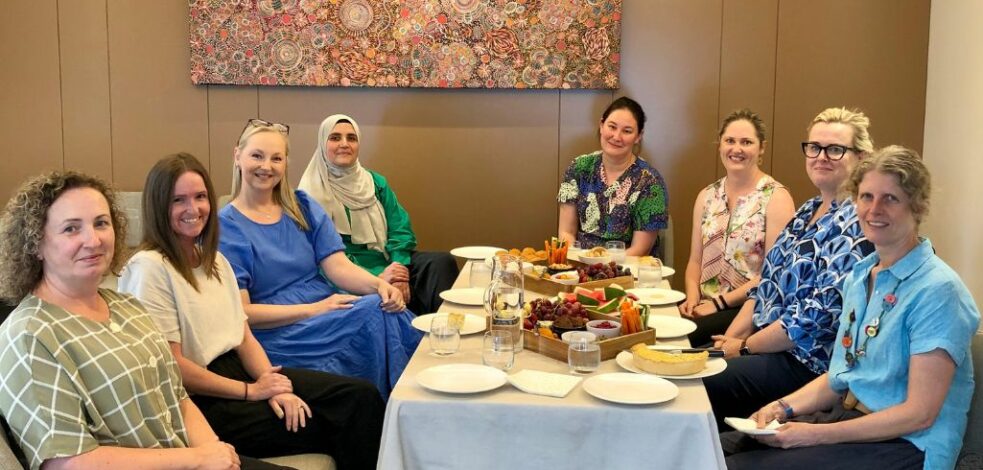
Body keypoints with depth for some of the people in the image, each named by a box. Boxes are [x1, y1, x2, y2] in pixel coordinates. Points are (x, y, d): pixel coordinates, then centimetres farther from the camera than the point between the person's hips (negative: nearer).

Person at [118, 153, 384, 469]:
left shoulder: (216, 261, 14)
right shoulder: (149, 268, -12)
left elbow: (244, 338, 9)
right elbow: (172, 367, -15)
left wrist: (273, 384, -10)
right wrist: (251, 391, -12)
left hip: (239, 370, 8)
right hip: (199, 400, -7)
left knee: (362, 397, -10)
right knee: (331, 426, -18)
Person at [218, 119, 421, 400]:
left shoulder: (303, 207, 13)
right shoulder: (224, 227, -2)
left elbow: (338, 266, 3)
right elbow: (240, 313, -9)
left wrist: (379, 285, -18)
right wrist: (313, 309, -18)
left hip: (330, 314, 5)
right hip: (278, 334, -5)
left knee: (393, 310, -26)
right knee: (375, 313, -28)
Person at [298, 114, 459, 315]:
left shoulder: (375, 182, 16)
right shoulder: (313, 194, -2)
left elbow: (400, 228, 7)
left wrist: (399, 268, -14)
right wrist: (378, 277, -20)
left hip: (391, 262, 5)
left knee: (443, 261, -23)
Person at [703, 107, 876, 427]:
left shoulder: (856, 225, -16)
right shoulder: (808, 211, 12)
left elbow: (816, 318, -21)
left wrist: (744, 346, -12)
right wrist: (731, 337, 0)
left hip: (807, 362, -8)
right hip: (769, 345, 8)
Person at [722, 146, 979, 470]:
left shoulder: (937, 290, -15)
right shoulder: (859, 276, 10)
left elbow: (920, 414, -19)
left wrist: (817, 434, -19)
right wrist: (785, 407, -2)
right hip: (846, 416, 7)